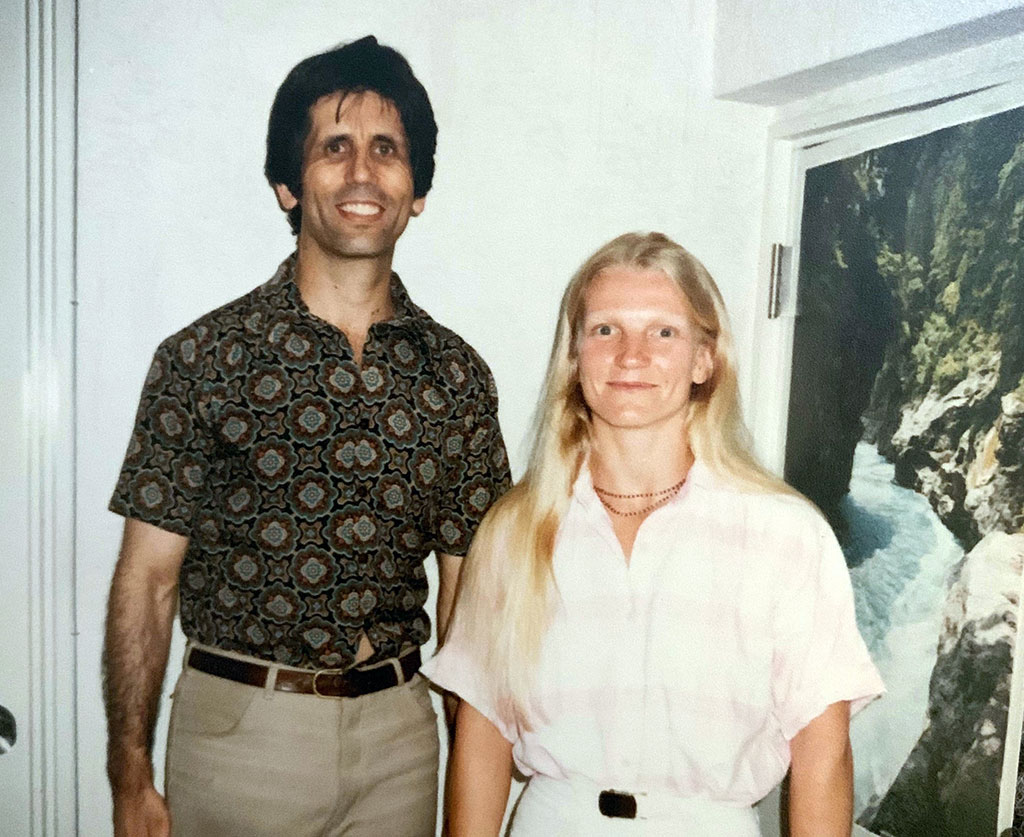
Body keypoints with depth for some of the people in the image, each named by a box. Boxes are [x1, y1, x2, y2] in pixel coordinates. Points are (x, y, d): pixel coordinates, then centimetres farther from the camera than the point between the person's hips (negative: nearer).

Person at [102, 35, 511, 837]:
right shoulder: (204, 357, -9)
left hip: (400, 733, 3)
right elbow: (148, 576, -6)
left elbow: (466, 593, 3)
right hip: (241, 724, -2)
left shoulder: (457, 375, -1)